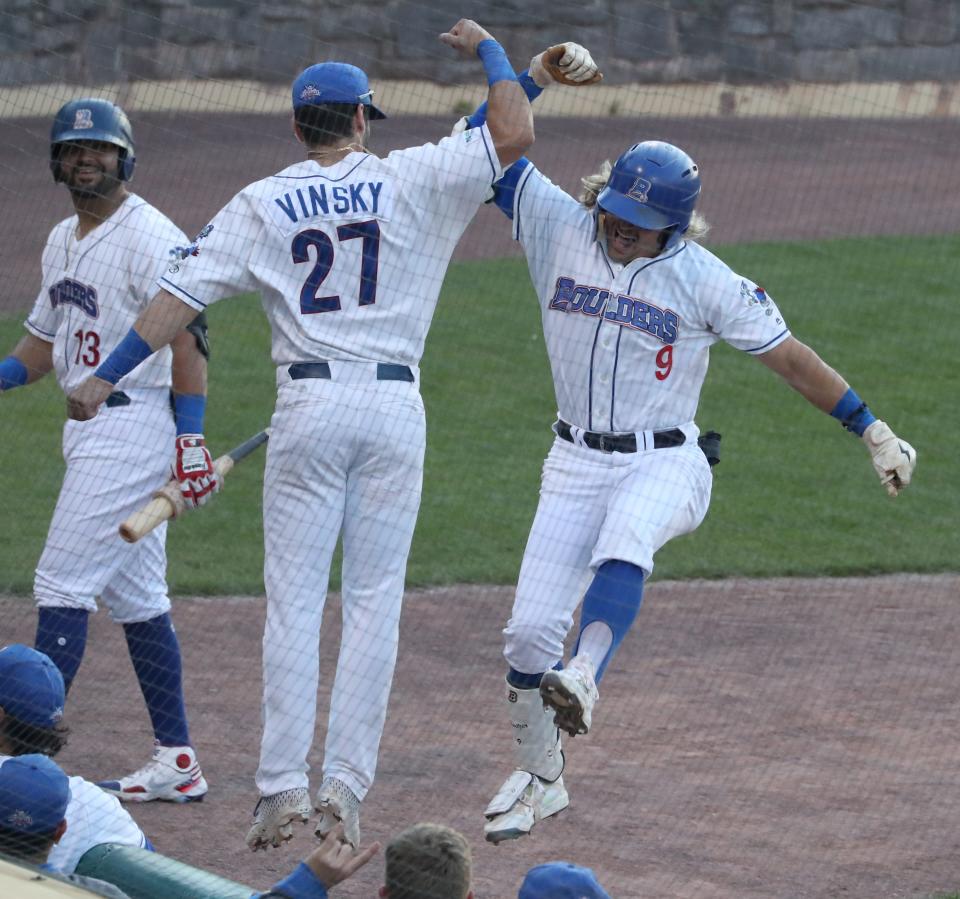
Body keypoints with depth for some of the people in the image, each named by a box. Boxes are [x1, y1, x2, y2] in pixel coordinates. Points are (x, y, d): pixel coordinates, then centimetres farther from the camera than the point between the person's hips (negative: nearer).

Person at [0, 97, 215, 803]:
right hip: (89, 430, 10)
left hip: (134, 422, -10)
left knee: (64, 584, -11)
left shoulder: (150, 238, -13)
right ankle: (176, 763, 14)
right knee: (134, 596, 11)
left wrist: (190, 439, -23)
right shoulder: (63, 243, 16)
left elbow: (188, 337, -18)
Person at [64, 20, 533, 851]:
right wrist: (487, 50, 12)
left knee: (294, 601, 1)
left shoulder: (263, 204, 3)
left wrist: (105, 378, 1)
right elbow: (515, 134, -4)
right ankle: (346, 786, 0)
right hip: (396, 404, 0)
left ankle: (283, 789, -5)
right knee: (374, 601, 5)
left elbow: (181, 294, -2)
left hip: (310, 407, 0)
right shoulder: (408, 181, 1)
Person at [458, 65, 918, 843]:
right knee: (529, 629, -3)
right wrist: (538, 74, -12)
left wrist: (872, 430, -4)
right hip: (576, 466, 3)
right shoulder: (561, 229, 0)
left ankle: (583, 679, -61)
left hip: (665, 465, -3)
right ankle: (538, 779, 18)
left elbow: (790, 356, -2)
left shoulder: (706, 282, -7)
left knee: (623, 543, -39)